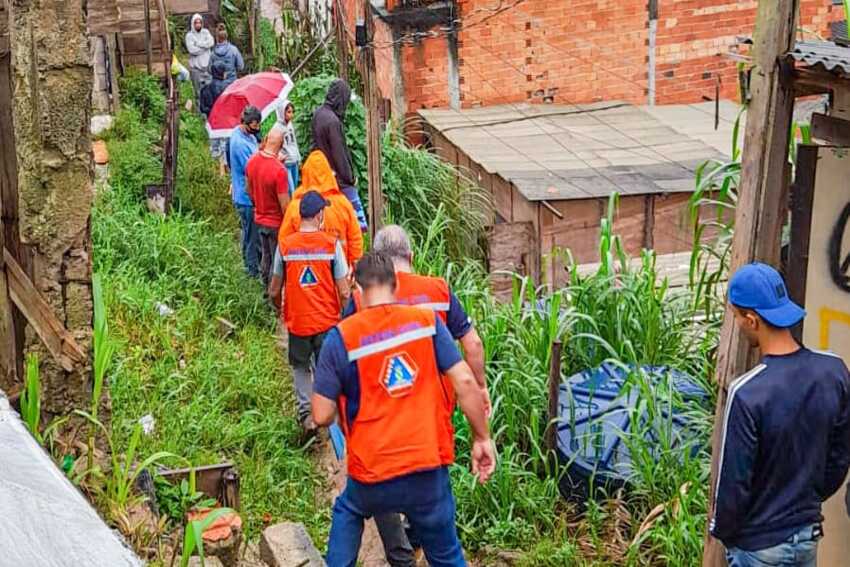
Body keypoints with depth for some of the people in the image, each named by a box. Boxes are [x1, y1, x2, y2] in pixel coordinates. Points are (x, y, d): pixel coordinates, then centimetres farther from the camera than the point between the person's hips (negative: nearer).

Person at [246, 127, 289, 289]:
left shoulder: (251, 161, -8)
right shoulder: (279, 169, -29)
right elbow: (284, 204, -23)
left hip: (259, 219, 7)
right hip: (276, 223, -6)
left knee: (265, 255, 23)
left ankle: (265, 286, 36)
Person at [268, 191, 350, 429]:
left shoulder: (285, 245, -7)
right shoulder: (332, 244, -11)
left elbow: (274, 292, 0)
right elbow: (344, 292, -10)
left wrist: (281, 310, 21)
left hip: (296, 320, 1)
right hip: (327, 321, -1)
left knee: (301, 367, 21)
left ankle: (305, 411, 9)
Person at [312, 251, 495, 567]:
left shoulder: (341, 337, -6)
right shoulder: (426, 321, -1)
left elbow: (321, 417, -5)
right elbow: (464, 381, -6)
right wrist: (482, 439, 5)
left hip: (373, 476, -1)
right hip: (429, 469, 1)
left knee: (347, 511, 34)